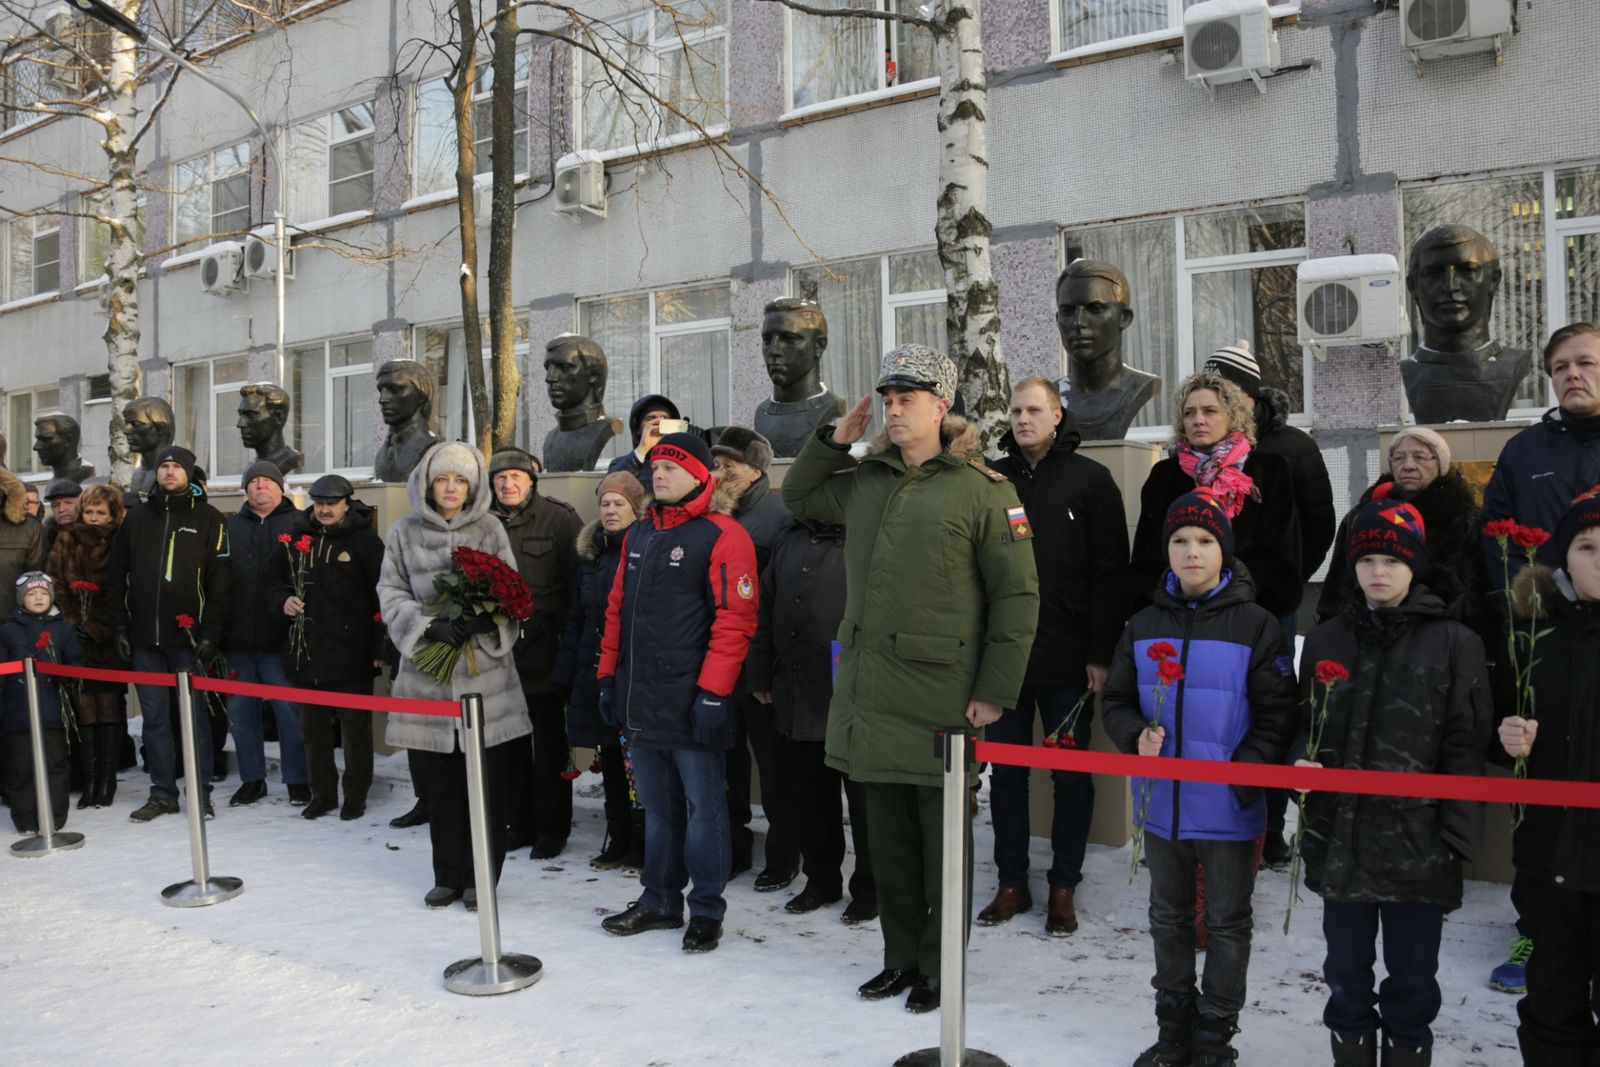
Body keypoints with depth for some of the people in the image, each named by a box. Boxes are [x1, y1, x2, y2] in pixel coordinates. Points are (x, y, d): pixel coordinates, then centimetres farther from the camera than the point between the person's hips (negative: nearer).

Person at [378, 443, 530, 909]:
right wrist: (430, 626, -14)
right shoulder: (403, 532, 5)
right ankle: (447, 875, 24)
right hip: (429, 669, 1)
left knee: (489, 780, 1)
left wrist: (486, 619, -19)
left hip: (486, 667, -1)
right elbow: (391, 594, 2)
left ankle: (481, 877, 15)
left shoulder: (490, 530, 4)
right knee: (441, 780, 10)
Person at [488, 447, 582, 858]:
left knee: (549, 743, 6)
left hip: (544, 652, -4)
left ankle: (553, 827, 18)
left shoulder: (559, 518, -7)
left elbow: (580, 580, -8)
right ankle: (520, 823, 26)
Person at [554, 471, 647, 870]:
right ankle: (619, 840, 25)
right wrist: (568, 673, 11)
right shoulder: (590, 553, 14)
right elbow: (574, 618, 16)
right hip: (596, 673, 6)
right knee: (611, 760, 13)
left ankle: (644, 845, 12)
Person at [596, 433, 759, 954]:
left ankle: (706, 910, 16)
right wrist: (609, 675, 14)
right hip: (641, 701, 7)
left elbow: (734, 618, -16)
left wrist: (713, 692, -19)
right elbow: (617, 608, 18)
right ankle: (659, 900, 29)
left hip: (692, 702, -7)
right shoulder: (639, 534, 15)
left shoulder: (722, 536, -9)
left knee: (703, 807, 4)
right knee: (657, 806, 17)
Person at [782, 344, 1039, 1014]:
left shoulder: (983, 489, -6)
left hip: (939, 696, -5)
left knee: (940, 839, 7)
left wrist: (996, 692, -11)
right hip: (868, 693, 6)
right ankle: (901, 955, 30)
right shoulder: (865, 481, 11)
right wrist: (833, 440, 10)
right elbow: (798, 497, 27)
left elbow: (1017, 596, -7)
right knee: (887, 837, 15)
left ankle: (937, 966, 23)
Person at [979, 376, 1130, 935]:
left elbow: (1110, 571, -5)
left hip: (1068, 659, -3)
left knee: (1071, 775, 8)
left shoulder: (1089, 479, -1)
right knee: (1005, 772, 9)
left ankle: (1064, 887, 20)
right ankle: (1012, 883, 22)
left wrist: (1101, 653, -10)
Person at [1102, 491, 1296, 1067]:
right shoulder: (1144, 625, 3)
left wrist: (1245, 771, -19)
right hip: (1161, 802, 4)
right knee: (1169, 919, 16)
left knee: (1227, 924, 10)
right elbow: (1116, 700, 9)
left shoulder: (1255, 625, -8)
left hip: (1228, 807, -4)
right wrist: (1137, 734, -11)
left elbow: (1277, 714, -8)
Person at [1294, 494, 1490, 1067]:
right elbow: (1304, 724, 13)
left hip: (1417, 842, -3)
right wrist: (1302, 762, -9)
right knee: (1346, 971, 16)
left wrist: (1457, 839, -8)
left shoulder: (1454, 644, -4)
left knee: (1412, 976, 11)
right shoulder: (1325, 640, 5)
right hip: (1337, 836, 3)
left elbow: (1464, 748, -4)